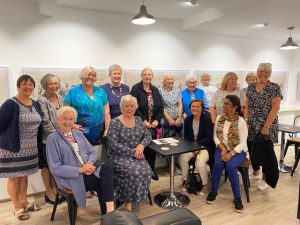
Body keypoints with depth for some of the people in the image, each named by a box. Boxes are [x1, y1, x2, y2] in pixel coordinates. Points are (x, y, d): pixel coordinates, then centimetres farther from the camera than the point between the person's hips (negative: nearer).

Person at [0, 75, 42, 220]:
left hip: (30, 148, 6)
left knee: (24, 176, 18)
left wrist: (38, 143, 13)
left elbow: (38, 125, 14)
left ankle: (24, 202, 35)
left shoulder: (35, 104, 8)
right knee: (14, 177, 8)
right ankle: (17, 207, 24)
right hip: (12, 148, -6)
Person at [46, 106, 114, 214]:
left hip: (89, 168, 6)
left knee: (107, 168, -25)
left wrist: (90, 163, -11)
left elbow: (92, 152, 12)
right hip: (70, 177, -5)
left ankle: (110, 209, -22)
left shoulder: (78, 133, 15)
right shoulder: (53, 138, -4)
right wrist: (79, 169, -18)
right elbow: (55, 168, -10)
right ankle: (106, 213, -8)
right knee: (102, 183, -25)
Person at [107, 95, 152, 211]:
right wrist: (132, 152, -18)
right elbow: (113, 145, -15)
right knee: (134, 172, -29)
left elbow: (148, 136, 9)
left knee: (146, 171, -23)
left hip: (136, 155, 5)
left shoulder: (138, 120, 10)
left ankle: (131, 197, -1)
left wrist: (141, 145, -14)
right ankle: (128, 201, -4)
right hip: (119, 157, -4)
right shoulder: (115, 123, -7)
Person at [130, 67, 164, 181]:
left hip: (154, 124, 5)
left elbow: (161, 107, 8)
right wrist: (144, 121, -16)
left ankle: (152, 170, 26)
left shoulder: (155, 90, 11)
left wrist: (157, 120, -5)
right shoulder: (136, 88, -5)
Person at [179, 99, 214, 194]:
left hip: (205, 146, -4)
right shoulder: (188, 119, 3)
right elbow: (186, 136, 8)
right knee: (182, 158, -22)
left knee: (200, 163, -29)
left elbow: (209, 138, -14)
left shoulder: (207, 119, -12)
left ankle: (205, 184, -1)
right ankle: (185, 180, 3)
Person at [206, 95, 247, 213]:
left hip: (238, 151, -3)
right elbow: (215, 136, 3)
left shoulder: (241, 121, -11)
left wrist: (231, 154, -26)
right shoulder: (219, 118, 3)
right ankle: (213, 192, -5)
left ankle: (237, 197, -12)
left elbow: (242, 143, -13)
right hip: (222, 148, 3)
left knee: (230, 166, -31)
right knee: (218, 164, -27)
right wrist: (222, 148, -12)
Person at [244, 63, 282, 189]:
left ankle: (265, 179, 21)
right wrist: (245, 120, -2)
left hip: (267, 127, -4)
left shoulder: (275, 88, -5)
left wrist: (266, 126, -17)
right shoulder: (251, 87, 8)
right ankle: (255, 173, 34)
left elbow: (275, 108, -12)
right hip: (251, 126, 4)